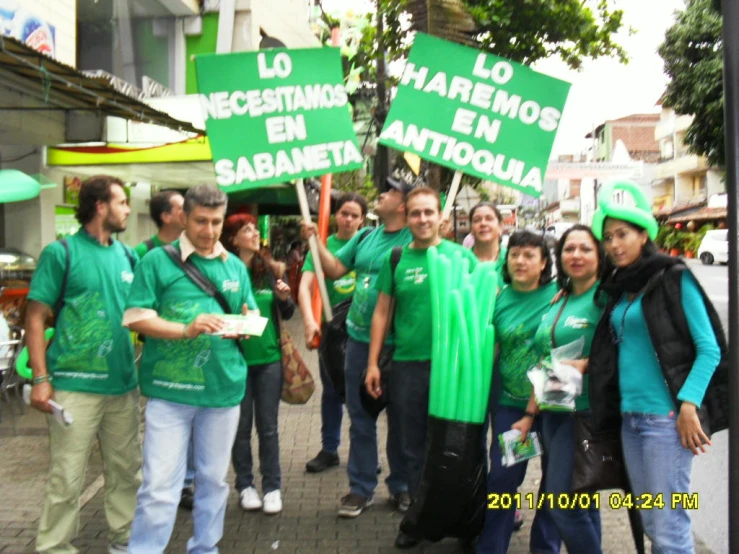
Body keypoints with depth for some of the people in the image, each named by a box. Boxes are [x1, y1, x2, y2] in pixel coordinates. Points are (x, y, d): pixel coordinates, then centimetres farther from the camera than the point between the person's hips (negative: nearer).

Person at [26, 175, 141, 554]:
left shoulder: (128, 256, 10)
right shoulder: (61, 252, -4)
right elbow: (35, 318, -5)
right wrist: (41, 379, -12)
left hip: (123, 383, 5)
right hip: (76, 385, -5)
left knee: (126, 471, 13)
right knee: (67, 478, 1)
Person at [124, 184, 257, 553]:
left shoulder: (235, 266, 12)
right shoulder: (157, 260, -2)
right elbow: (136, 318, -8)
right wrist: (185, 329, -22)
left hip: (224, 388, 4)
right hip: (170, 389, -4)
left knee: (213, 479, 15)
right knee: (160, 484, -4)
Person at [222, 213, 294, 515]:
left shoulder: (269, 270, 5)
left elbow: (286, 314, 12)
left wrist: (285, 298, -8)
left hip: (269, 358, 3)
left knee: (268, 426, 9)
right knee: (241, 426, 10)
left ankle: (272, 487, 19)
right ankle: (245, 485, 24)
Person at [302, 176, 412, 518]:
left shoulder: (413, 241, -10)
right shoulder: (365, 237, 9)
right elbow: (334, 269, 13)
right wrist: (315, 241, 4)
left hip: (396, 344, -5)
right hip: (358, 338, 6)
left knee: (399, 418, 10)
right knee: (360, 418, 11)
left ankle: (401, 486, 26)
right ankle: (361, 488, 23)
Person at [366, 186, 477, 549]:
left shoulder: (462, 256, 0)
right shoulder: (396, 259, 4)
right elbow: (382, 312, 6)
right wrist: (373, 363, 2)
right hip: (408, 365, 1)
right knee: (415, 448, 12)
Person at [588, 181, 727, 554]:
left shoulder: (674, 279, -3)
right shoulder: (618, 290, 15)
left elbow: (709, 349, -8)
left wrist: (689, 404, -17)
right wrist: (585, 364, 4)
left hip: (666, 417, -7)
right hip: (629, 418, 7)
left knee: (668, 524, -5)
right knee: (649, 521, 12)